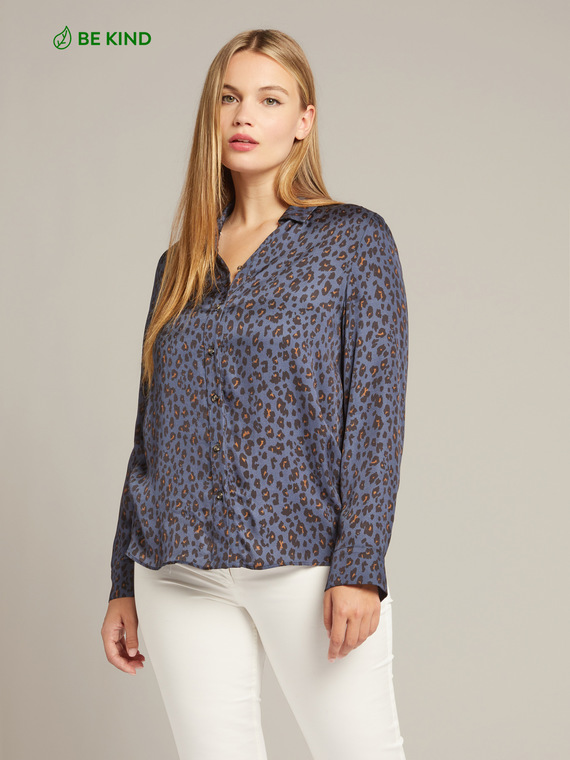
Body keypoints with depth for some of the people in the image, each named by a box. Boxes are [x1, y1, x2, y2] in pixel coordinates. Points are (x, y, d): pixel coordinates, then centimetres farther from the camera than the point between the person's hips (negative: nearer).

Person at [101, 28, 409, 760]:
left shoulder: (355, 240, 1)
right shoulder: (180, 263, 13)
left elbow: (375, 412, -5)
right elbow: (150, 430, 15)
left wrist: (360, 566, -14)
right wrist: (124, 583, 13)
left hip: (304, 558, -4)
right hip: (179, 573, 4)